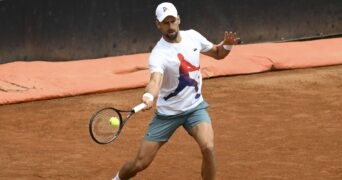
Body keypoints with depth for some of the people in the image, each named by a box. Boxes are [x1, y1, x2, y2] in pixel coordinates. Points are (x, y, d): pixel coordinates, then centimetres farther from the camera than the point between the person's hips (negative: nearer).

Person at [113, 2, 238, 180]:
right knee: (140, 163, 0)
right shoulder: (158, 54, -24)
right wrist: (149, 95, -66)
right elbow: (155, 80, -43)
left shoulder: (193, 36, -6)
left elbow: (217, 53, 12)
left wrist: (227, 45, -12)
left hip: (195, 107, 3)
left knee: (208, 147, -26)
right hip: (167, 113, -3)